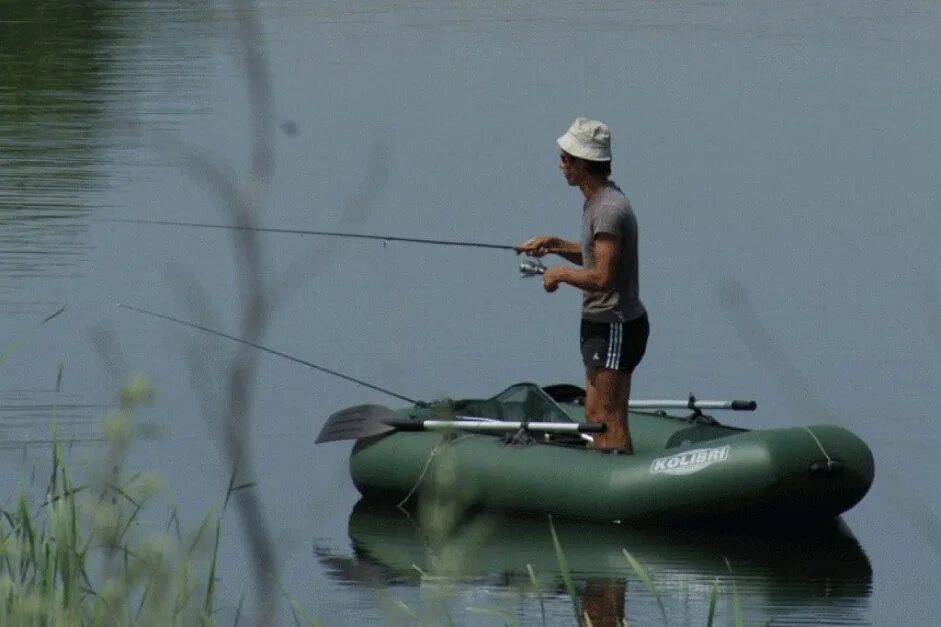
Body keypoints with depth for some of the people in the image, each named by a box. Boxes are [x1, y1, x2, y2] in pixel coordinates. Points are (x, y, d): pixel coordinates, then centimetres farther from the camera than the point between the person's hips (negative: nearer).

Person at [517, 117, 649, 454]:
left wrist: (560, 273, -12)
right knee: (596, 415, 13)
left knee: (607, 419, -10)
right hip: (602, 324, 11)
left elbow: (602, 277, -27)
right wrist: (555, 244, 14)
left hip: (615, 326, -11)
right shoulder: (596, 201, 11)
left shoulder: (609, 210, -21)